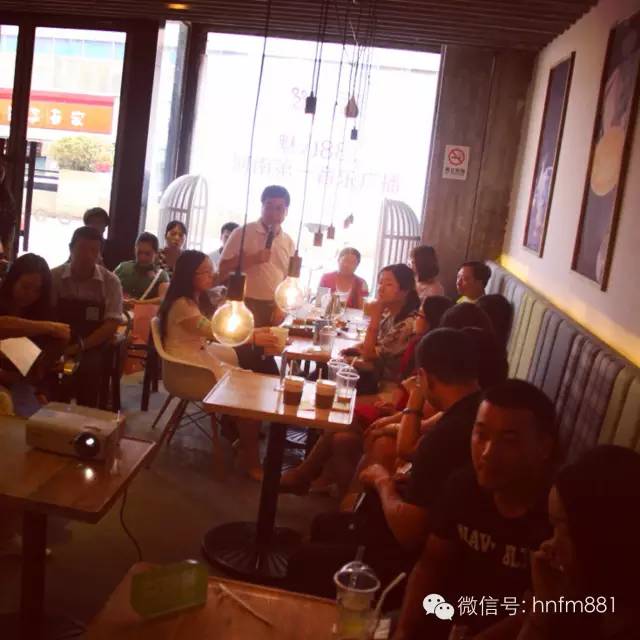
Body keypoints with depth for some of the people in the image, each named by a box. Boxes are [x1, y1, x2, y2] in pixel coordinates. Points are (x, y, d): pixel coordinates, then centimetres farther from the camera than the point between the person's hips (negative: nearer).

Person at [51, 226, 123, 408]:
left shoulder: (110, 282, -3)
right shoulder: (54, 276, -1)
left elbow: (112, 325, -8)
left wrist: (80, 346, -20)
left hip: (94, 347, -1)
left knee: (88, 367, -30)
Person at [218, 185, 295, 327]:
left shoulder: (288, 242, 8)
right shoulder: (242, 233, -4)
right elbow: (223, 269, -6)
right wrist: (253, 259, -17)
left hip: (274, 308, 4)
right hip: (245, 306, -4)